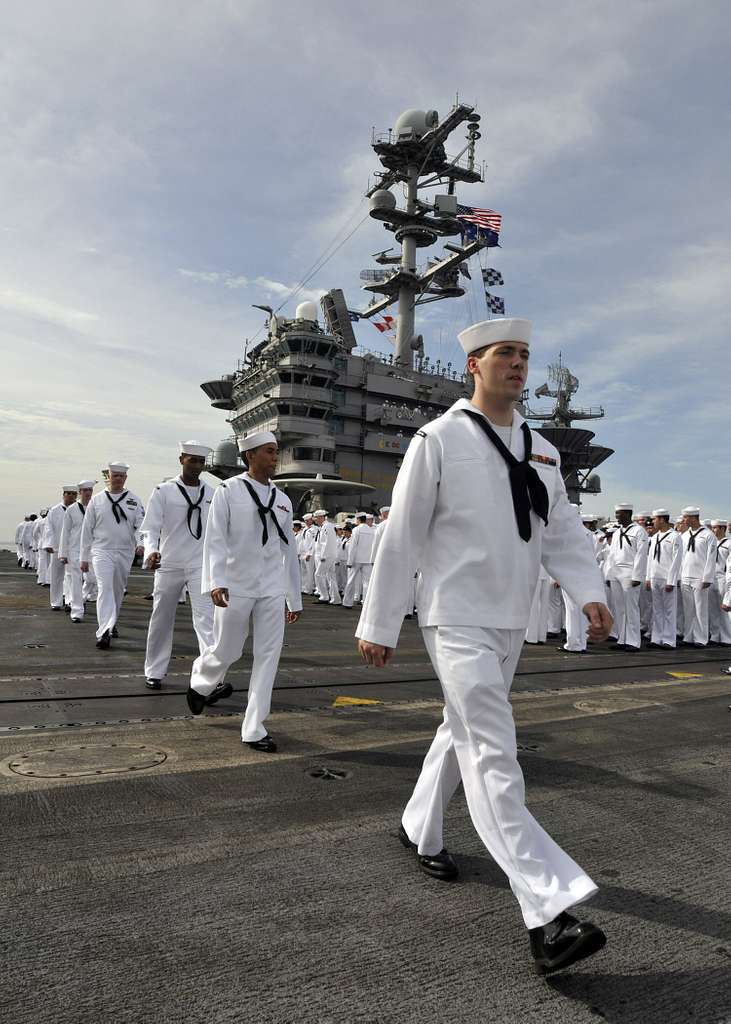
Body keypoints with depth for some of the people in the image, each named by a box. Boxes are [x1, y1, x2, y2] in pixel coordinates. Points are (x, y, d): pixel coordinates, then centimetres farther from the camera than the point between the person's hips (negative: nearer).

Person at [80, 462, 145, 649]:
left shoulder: (134, 500, 5)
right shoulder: (97, 500, 4)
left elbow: (140, 524, -3)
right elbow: (87, 529, 7)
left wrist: (140, 543, -23)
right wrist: (84, 558, 6)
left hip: (125, 553, 2)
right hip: (102, 551, -2)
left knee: (118, 591, 14)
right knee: (105, 589, -16)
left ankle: (110, 624, 35)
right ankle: (104, 633, -22)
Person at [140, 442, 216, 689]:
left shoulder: (212, 495, 5)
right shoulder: (163, 491, -2)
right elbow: (151, 527, -7)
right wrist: (150, 551, -26)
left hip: (201, 565, 1)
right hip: (169, 564, -1)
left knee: (206, 618, -11)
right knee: (162, 620, 11)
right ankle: (154, 672, 28)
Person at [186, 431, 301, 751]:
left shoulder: (282, 500, 10)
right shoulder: (229, 491, -2)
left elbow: (289, 549, 13)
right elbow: (215, 539, -9)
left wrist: (295, 598, 13)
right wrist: (216, 581, -23)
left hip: (272, 589, 4)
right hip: (236, 587, -4)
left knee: (268, 655, 0)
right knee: (226, 652, 7)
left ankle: (254, 730, 10)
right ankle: (200, 683, 43)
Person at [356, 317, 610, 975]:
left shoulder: (542, 451, 11)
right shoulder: (438, 441, -8)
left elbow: (563, 532, 9)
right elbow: (402, 538, -8)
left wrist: (590, 593, -10)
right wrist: (379, 626, -6)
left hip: (510, 623, 7)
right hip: (457, 620, -7)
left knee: (464, 732, 20)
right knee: (494, 757, -10)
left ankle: (419, 830, 42)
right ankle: (548, 915, -7)